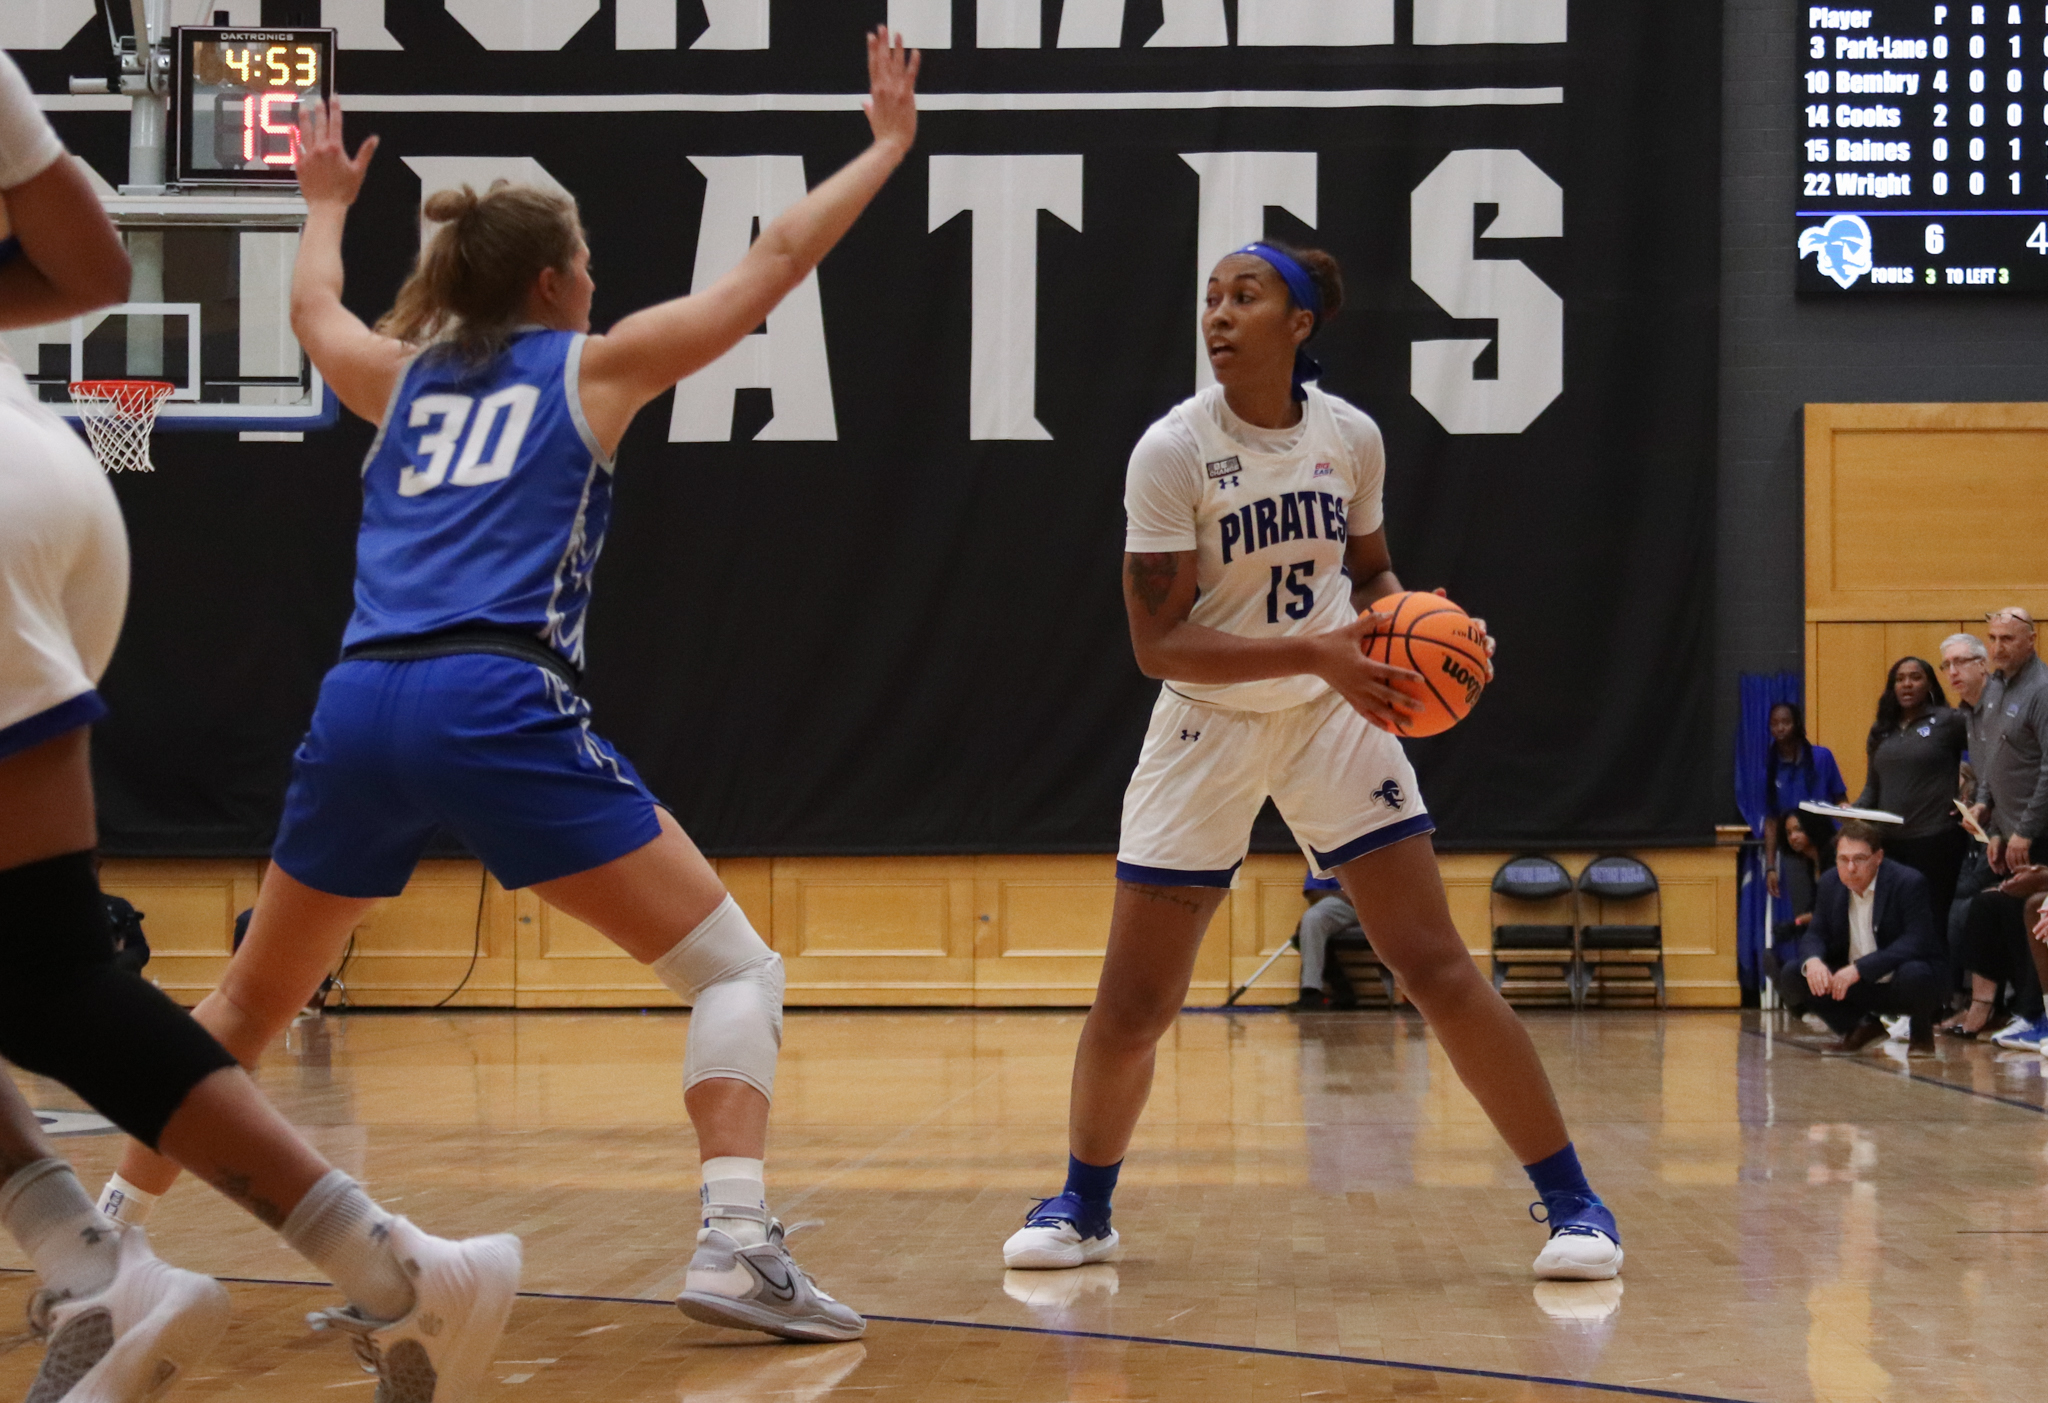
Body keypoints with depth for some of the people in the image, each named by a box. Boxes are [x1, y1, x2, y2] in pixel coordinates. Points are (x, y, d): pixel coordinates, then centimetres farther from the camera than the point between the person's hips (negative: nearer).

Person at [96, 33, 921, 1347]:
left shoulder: (405, 374, 24)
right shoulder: (592, 365, 11)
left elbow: (314, 309, 47)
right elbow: (774, 265, 15)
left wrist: (328, 202, 66)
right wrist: (889, 141, 27)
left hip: (362, 705, 6)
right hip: (498, 704, -5)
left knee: (252, 1005, 24)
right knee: (737, 968, 0)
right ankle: (737, 1246, -17)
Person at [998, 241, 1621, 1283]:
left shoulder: (1350, 436, -5)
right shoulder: (1172, 451, -15)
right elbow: (1157, 644, -18)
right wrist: (1316, 652, -26)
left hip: (1334, 712, 1)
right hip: (1206, 727, -1)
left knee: (1436, 966, -6)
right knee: (1131, 1004, -1)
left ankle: (1571, 1200, 3)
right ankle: (1083, 1205, 24)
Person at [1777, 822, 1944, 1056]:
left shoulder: (1908, 883, -18)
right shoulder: (1831, 883, 0)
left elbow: (1916, 942, -27)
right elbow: (1816, 934, 1)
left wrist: (1860, 968, -36)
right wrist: (1812, 961, -26)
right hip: (1855, 986, 5)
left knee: (1913, 975, -39)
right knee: (1790, 977, -11)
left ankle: (1921, 1030, -3)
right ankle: (1861, 1027, 8)